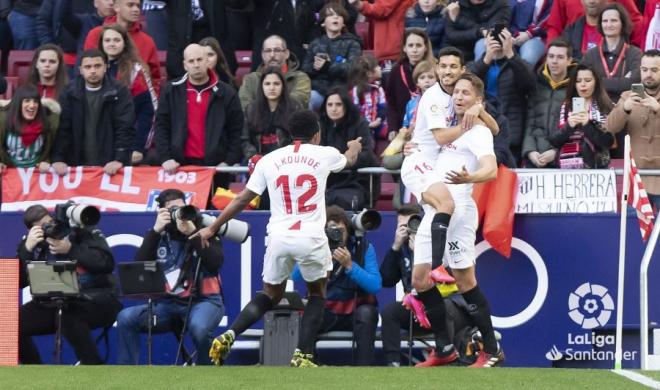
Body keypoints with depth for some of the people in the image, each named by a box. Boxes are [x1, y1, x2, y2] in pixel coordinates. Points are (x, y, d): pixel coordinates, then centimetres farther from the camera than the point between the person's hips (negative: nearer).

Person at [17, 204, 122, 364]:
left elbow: (106, 263, -16)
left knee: (68, 317, -38)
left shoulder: (81, 230, -5)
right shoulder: (33, 243, 6)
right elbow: (18, 282, -3)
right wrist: (27, 249, -15)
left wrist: (70, 249, -20)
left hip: (94, 299, -5)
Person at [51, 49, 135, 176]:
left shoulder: (119, 93, -2)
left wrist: (120, 160, -20)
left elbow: (125, 129, -8)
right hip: (77, 166, 2)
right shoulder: (69, 93, 4)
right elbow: (61, 129, -1)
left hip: (109, 167, -2)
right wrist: (58, 159, -13)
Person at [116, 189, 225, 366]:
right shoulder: (158, 235, 10)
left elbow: (215, 263, -12)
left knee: (199, 328, -38)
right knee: (126, 318, -19)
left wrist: (192, 233, -18)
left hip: (203, 300, -4)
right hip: (168, 303, 4)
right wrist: (156, 231, -10)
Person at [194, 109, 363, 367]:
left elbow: (242, 199, 11)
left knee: (270, 294, 21)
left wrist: (212, 228, 21)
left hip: (278, 238, 2)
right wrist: (354, 148, 57)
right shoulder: (325, 155, 6)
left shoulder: (270, 160, 8)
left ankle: (229, 336, -1)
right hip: (311, 238, -2)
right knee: (317, 293, 20)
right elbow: (349, 160, 31)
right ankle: (303, 356, 7)